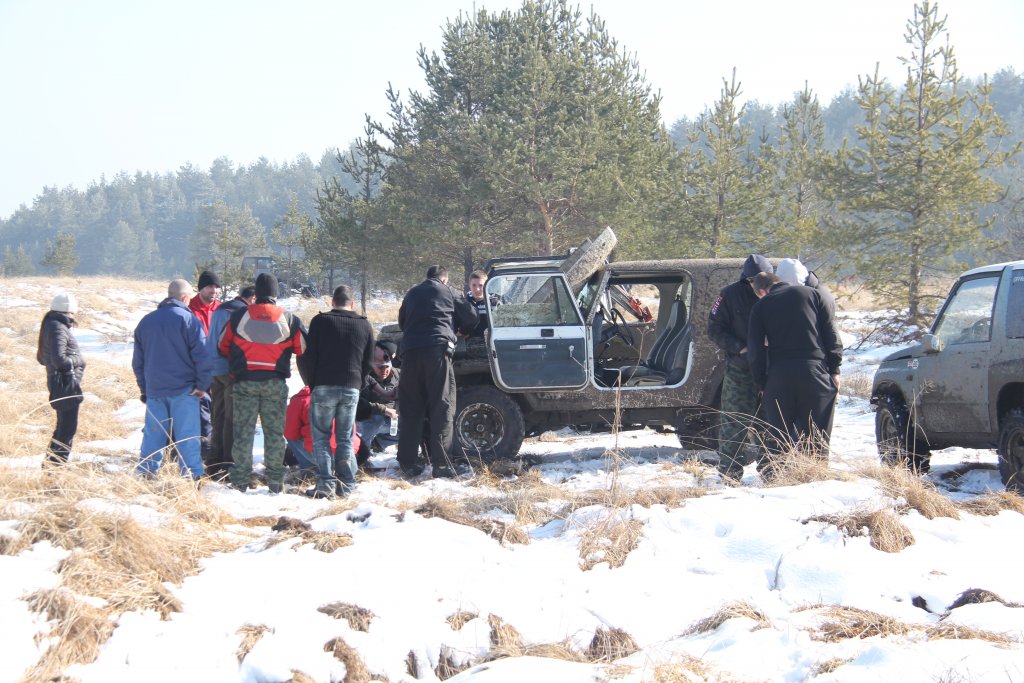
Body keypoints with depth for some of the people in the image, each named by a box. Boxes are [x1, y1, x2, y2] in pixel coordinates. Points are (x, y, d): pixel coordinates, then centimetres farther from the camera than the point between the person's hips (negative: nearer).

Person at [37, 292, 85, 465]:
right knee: (68, 427, -5)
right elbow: (59, 359, -27)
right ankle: (56, 466, -3)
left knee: (63, 426, 19)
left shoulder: (50, 326, 12)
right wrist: (77, 361, -10)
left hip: (58, 382, 10)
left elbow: (42, 358, 20)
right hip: (66, 384, -10)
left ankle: (50, 464, 26)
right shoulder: (58, 329, -18)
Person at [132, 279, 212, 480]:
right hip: (183, 389, -5)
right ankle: (192, 476, -3)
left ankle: (145, 474, 9)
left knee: (153, 434, 10)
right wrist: (202, 385, -4)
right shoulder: (188, 319, -8)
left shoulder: (146, 321, 12)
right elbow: (202, 356, -12)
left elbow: (138, 360, 19)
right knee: (187, 435, -2)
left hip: (154, 390, 5)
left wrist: (144, 388, 24)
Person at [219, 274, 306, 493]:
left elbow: (223, 346, 9)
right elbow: (304, 348, 6)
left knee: (243, 431, 5)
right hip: (276, 383, 0)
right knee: (275, 432, 8)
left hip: (245, 382, 0)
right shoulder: (289, 319, -2)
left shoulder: (238, 316, -2)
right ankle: (275, 481, 8)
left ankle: (240, 481, 5)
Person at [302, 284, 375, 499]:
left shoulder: (320, 321, -1)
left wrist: (313, 384, 9)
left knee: (321, 437, 3)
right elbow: (368, 362, 11)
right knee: (345, 438, 9)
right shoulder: (365, 325, 9)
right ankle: (347, 484, 5)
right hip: (352, 388, 3)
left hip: (324, 386, -3)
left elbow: (310, 357, -1)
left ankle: (325, 483, -7)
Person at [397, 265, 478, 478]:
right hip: (437, 349, -4)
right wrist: (462, 330, 33)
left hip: (410, 351, 4)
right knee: (442, 407, -4)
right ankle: (442, 463, -10)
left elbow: (402, 322, 29)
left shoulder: (412, 294, 23)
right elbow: (470, 316, 14)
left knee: (410, 408, 8)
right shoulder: (446, 292, 12)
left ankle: (408, 462, 6)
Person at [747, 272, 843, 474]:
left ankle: (773, 471, -2)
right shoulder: (812, 294, 10)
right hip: (813, 369, 0)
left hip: (779, 374, 0)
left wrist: (762, 382, 12)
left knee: (779, 428, 7)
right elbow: (830, 333, 5)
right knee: (817, 429, 5)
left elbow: (755, 348, 6)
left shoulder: (760, 307, 9)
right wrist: (834, 369, 6)